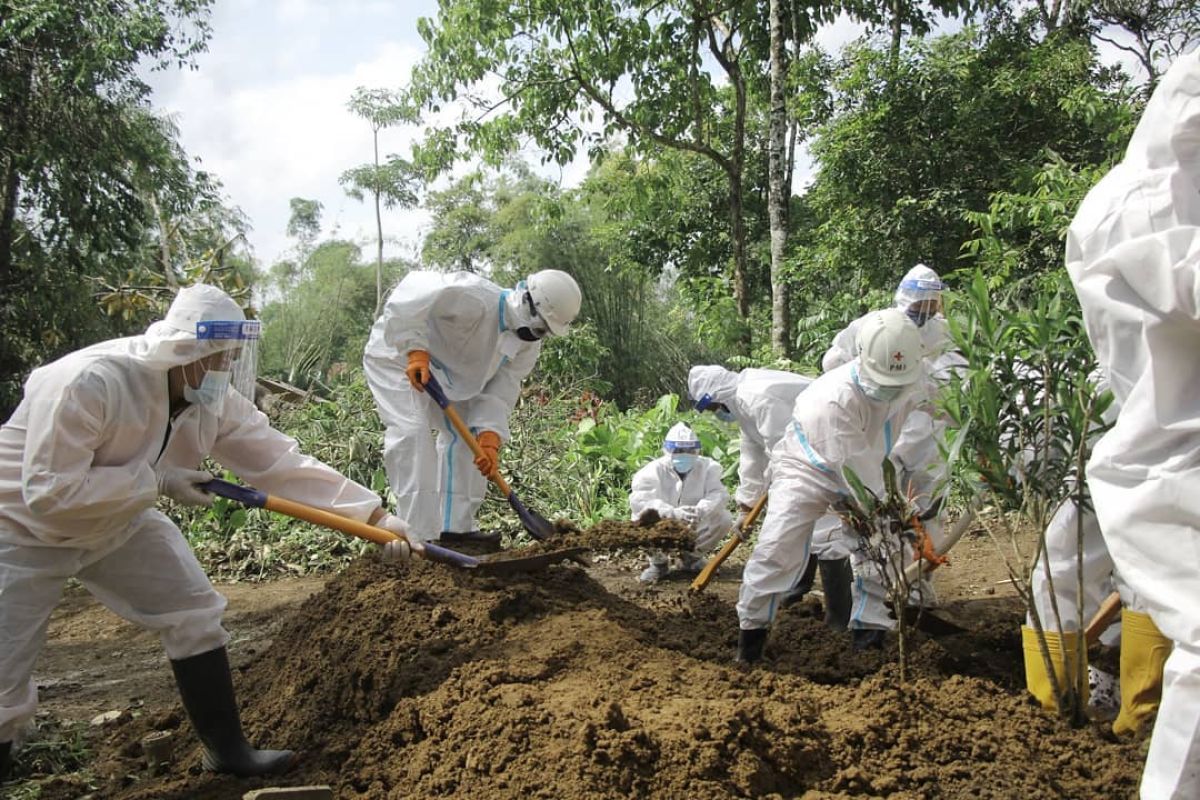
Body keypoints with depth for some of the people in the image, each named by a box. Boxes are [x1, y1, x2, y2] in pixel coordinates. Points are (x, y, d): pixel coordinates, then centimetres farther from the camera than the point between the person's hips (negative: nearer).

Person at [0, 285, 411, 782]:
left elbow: (282, 462, -18)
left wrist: (377, 515, -25)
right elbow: (48, 490, -32)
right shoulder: (89, 382, -34)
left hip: (120, 522, 6)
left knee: (194, 613, 1)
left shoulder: (215, 401, -15)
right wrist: (158, 481, -28)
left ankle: (227, 750, 14)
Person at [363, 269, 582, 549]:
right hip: (396, 355, -9)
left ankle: (456, 526, 12)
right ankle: (419, 534, -22)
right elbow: (413, 291, -41)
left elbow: (500, 392, -11)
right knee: (412, 431, -23)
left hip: (444, 370, 9)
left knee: (468, 434, 6)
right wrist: (415, 349, -42)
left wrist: (490, 439, -25)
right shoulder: (476, 300, -35)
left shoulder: (529, 341, -8)